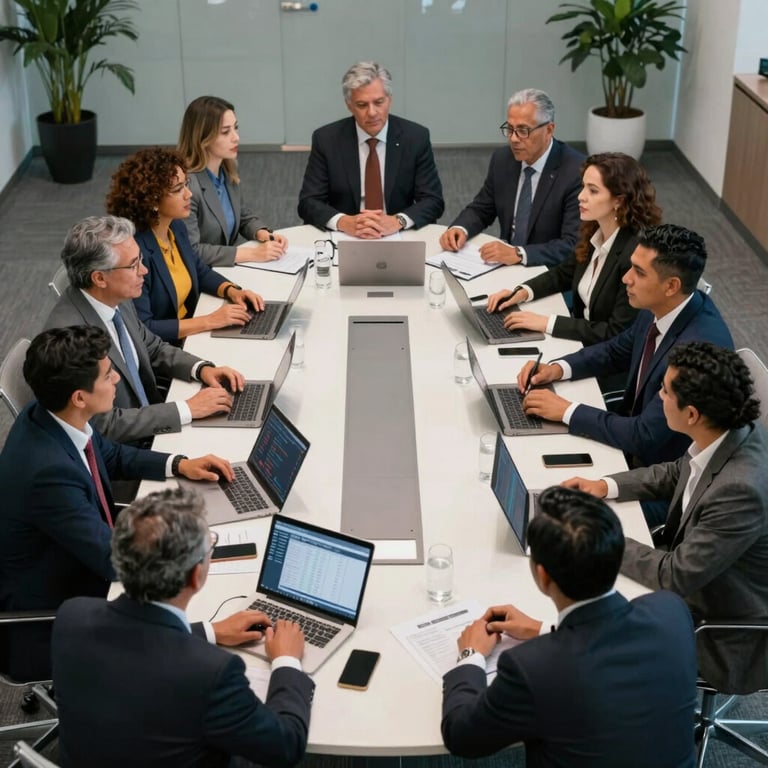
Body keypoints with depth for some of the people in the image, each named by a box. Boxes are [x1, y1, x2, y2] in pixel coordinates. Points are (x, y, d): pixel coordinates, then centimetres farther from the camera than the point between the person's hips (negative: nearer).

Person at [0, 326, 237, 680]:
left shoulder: (49, 416, -9)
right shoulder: (49, 471, -36)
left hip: (82, 564, 8)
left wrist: (179, 464, 2)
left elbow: (109, 454, 13)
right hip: (49, 620, -8)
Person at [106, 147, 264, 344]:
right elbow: (141, 330, -27)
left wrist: (232, 291, -1)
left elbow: (200, 271, 18)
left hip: (190, 335, 8)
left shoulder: (176, 227, 0)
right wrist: (209, 321, -25)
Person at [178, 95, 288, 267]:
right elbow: (190, 252, -24)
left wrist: (264, 235, -3)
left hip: (229, 269, 7)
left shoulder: (228, 172, 4)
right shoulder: (184, 183, -20)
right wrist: (252, 253, -23)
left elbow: (244, 217, 18)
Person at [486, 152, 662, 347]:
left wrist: (547, 323, -22)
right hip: (582, 341, 7)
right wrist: (523, 292, 1)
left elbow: (618, 335, -23)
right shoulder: (594, 233, -1)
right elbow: (564, 273, 18)